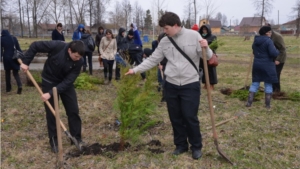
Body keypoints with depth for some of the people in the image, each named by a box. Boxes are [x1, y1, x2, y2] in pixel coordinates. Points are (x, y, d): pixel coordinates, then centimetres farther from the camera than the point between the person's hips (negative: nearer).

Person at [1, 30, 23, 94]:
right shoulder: (14, 38, 3)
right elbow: (18, 48, 1)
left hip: (6, 57, -1)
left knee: (7, 73, 15)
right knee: (15, 72, 7)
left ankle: (8, 88, 20)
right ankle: (19, 85, -18)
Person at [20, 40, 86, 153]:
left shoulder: (79, 62, -24)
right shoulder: (57, 46, -31)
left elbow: (68, 81, -24)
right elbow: (35, 45, -17)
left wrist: (51, 93, -29)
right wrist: (25, 62, -18)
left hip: (65, 83, 2)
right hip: (49, 82, -2)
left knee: (73, 110, 1)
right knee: (51, 112, 3)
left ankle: (77, 138, 17)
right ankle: (53, 141, 18)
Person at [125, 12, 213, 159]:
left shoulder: (193, 36, -7)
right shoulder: (164, 41, 3)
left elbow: (207, 57, -3)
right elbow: (153, 60, 8)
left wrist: (206, 48, -25)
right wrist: (135, 70, 2)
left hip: (190, 85, -4)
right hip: (171, 85, 4)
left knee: (190, 117, 1)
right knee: (175, 118, 12)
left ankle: (196, 146, 22)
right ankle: (181, 145, 30)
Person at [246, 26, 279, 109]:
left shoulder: (255, 41, 8)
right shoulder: (268, 41, -15)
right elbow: (274, 53, -21)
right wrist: (277, 51, -1)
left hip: (257, 64, 6)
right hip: (267, 65, -5)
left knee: (255, 83, 11)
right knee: (268, 84, 7)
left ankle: (249, 102, 5)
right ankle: (267, 104, 9)